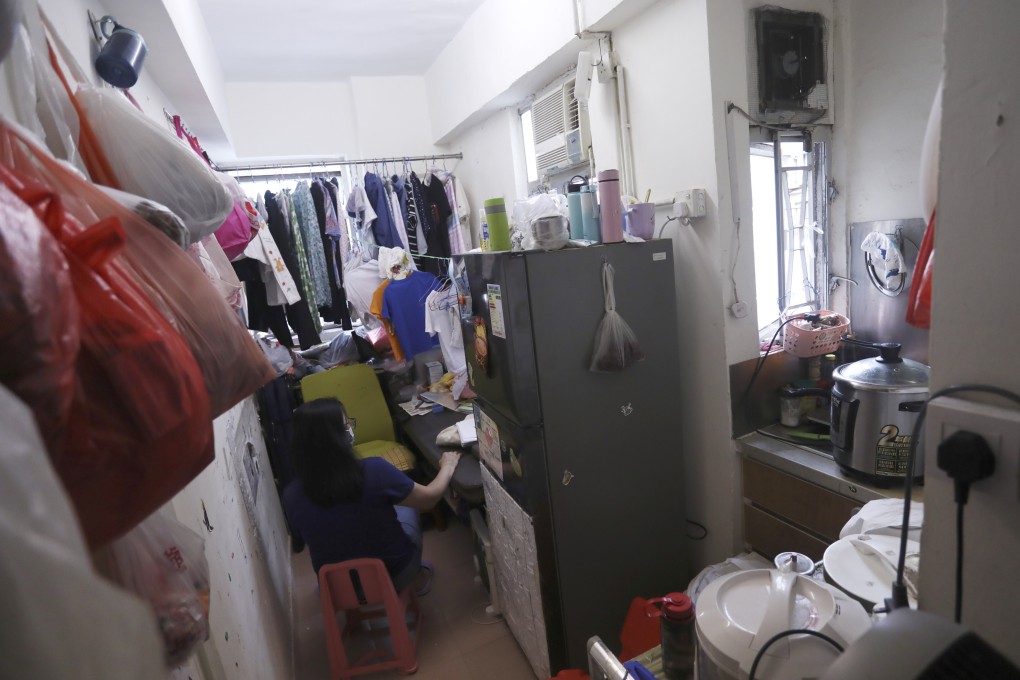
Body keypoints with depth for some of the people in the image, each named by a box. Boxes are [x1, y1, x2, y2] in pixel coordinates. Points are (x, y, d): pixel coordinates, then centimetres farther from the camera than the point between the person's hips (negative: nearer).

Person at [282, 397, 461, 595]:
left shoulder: (291, 495, -20)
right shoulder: (373, 471, -31)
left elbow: (309, 538, 1)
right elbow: (429, 498, -15)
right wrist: (447, 467, 5)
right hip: (395, 577, -2)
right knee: (405, 506, 23)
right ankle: (416, 576, 39)